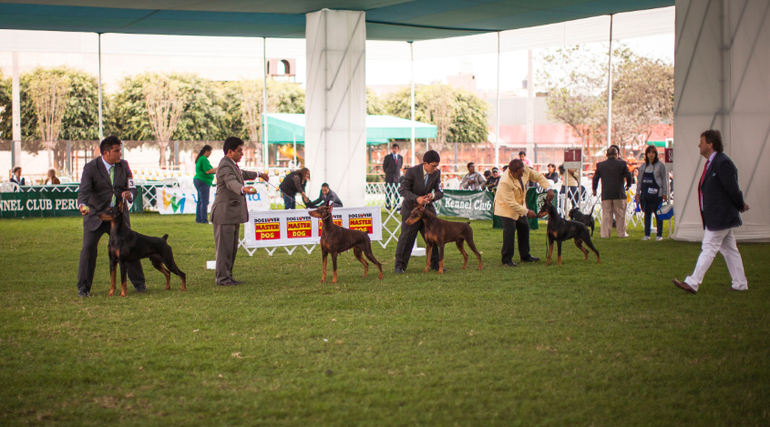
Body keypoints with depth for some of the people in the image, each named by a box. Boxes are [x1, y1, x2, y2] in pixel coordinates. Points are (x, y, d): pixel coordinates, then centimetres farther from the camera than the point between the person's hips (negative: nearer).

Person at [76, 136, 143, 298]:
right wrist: (82, 205, -43)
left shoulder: (123, 165, 2)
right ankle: (83, 288, 1)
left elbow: (132, 187, 3)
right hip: (96, 216, -3)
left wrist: (130, 194, -23)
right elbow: (84, 190, -22)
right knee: (88, 249, -10)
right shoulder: (91, 167, -11)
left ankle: (139, 284, 18)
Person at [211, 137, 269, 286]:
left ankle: (228, 275, 20)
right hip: (225, 213, -11)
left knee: (232, 247, 14)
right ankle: (222, 277, -4)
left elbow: (242, 174, 41)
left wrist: (259, 175, 55)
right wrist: (243, 189, -56)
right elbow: (231, 182, -37)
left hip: (233, 213, 11)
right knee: (225, 246, -8)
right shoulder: (225, 165, -17)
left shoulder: (233, 165, 18)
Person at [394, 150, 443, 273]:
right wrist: (416, 198, -34)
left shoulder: (436, 173, -4)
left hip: (427, 208, 4)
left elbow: (440, 191, 0)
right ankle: (400, 265, 9)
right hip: (411, 208, -4)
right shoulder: (412, 172, -17)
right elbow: (403, 190, -18)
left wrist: (433, 195, -24)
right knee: (406, 237, -1)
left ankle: (435, 263, 18)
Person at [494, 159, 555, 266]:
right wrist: (526, 212, -27)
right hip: (506, 207, -8)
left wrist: (549, 189, -17)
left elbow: (538, 176, -2)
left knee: (524, 228, 12)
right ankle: (506, 259, -5)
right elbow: (511, 203, -32)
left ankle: (525, 256, 27)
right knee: (510, 231, -15)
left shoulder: (525, 169, -18)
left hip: (519, 205, 8)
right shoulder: (505, 182, -37)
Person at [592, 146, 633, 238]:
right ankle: (621, 233, 11)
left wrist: (594, 189, 19)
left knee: (606, 214, 5)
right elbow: (628, 175, 0)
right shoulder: (622, 163, -2)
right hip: (619, 193, -1)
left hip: (606, 194, 1)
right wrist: (628, 185, 19)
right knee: (620, 214, 8)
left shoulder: (600, 165, 3)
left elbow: (595, 177, 7)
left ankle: (605, 234, 2)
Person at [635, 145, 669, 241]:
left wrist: (665, 193, -5)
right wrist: (638, 193, 11)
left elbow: (664, 179, -1)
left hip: (656, 193, -4)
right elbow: (639, 180, 15)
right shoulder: (643, 166, 11)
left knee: (658, 214, 0)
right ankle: (647, 235, 11)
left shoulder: (660, 165, -1)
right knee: (647, 213, 7)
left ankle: (659, 235, 6)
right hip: (645, 193, 4)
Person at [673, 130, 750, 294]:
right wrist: (740, 205, 13)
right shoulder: (711, 163, 12)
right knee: (730, 251, 13)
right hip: (716, 217, 10)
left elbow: (733, 188, -18)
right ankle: (740, 284, 19)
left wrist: (741, 206, -4)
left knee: (708, 249, -7)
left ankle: (693, 283, -5)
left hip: (720, 217, -10)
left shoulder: (722, 163, -19)